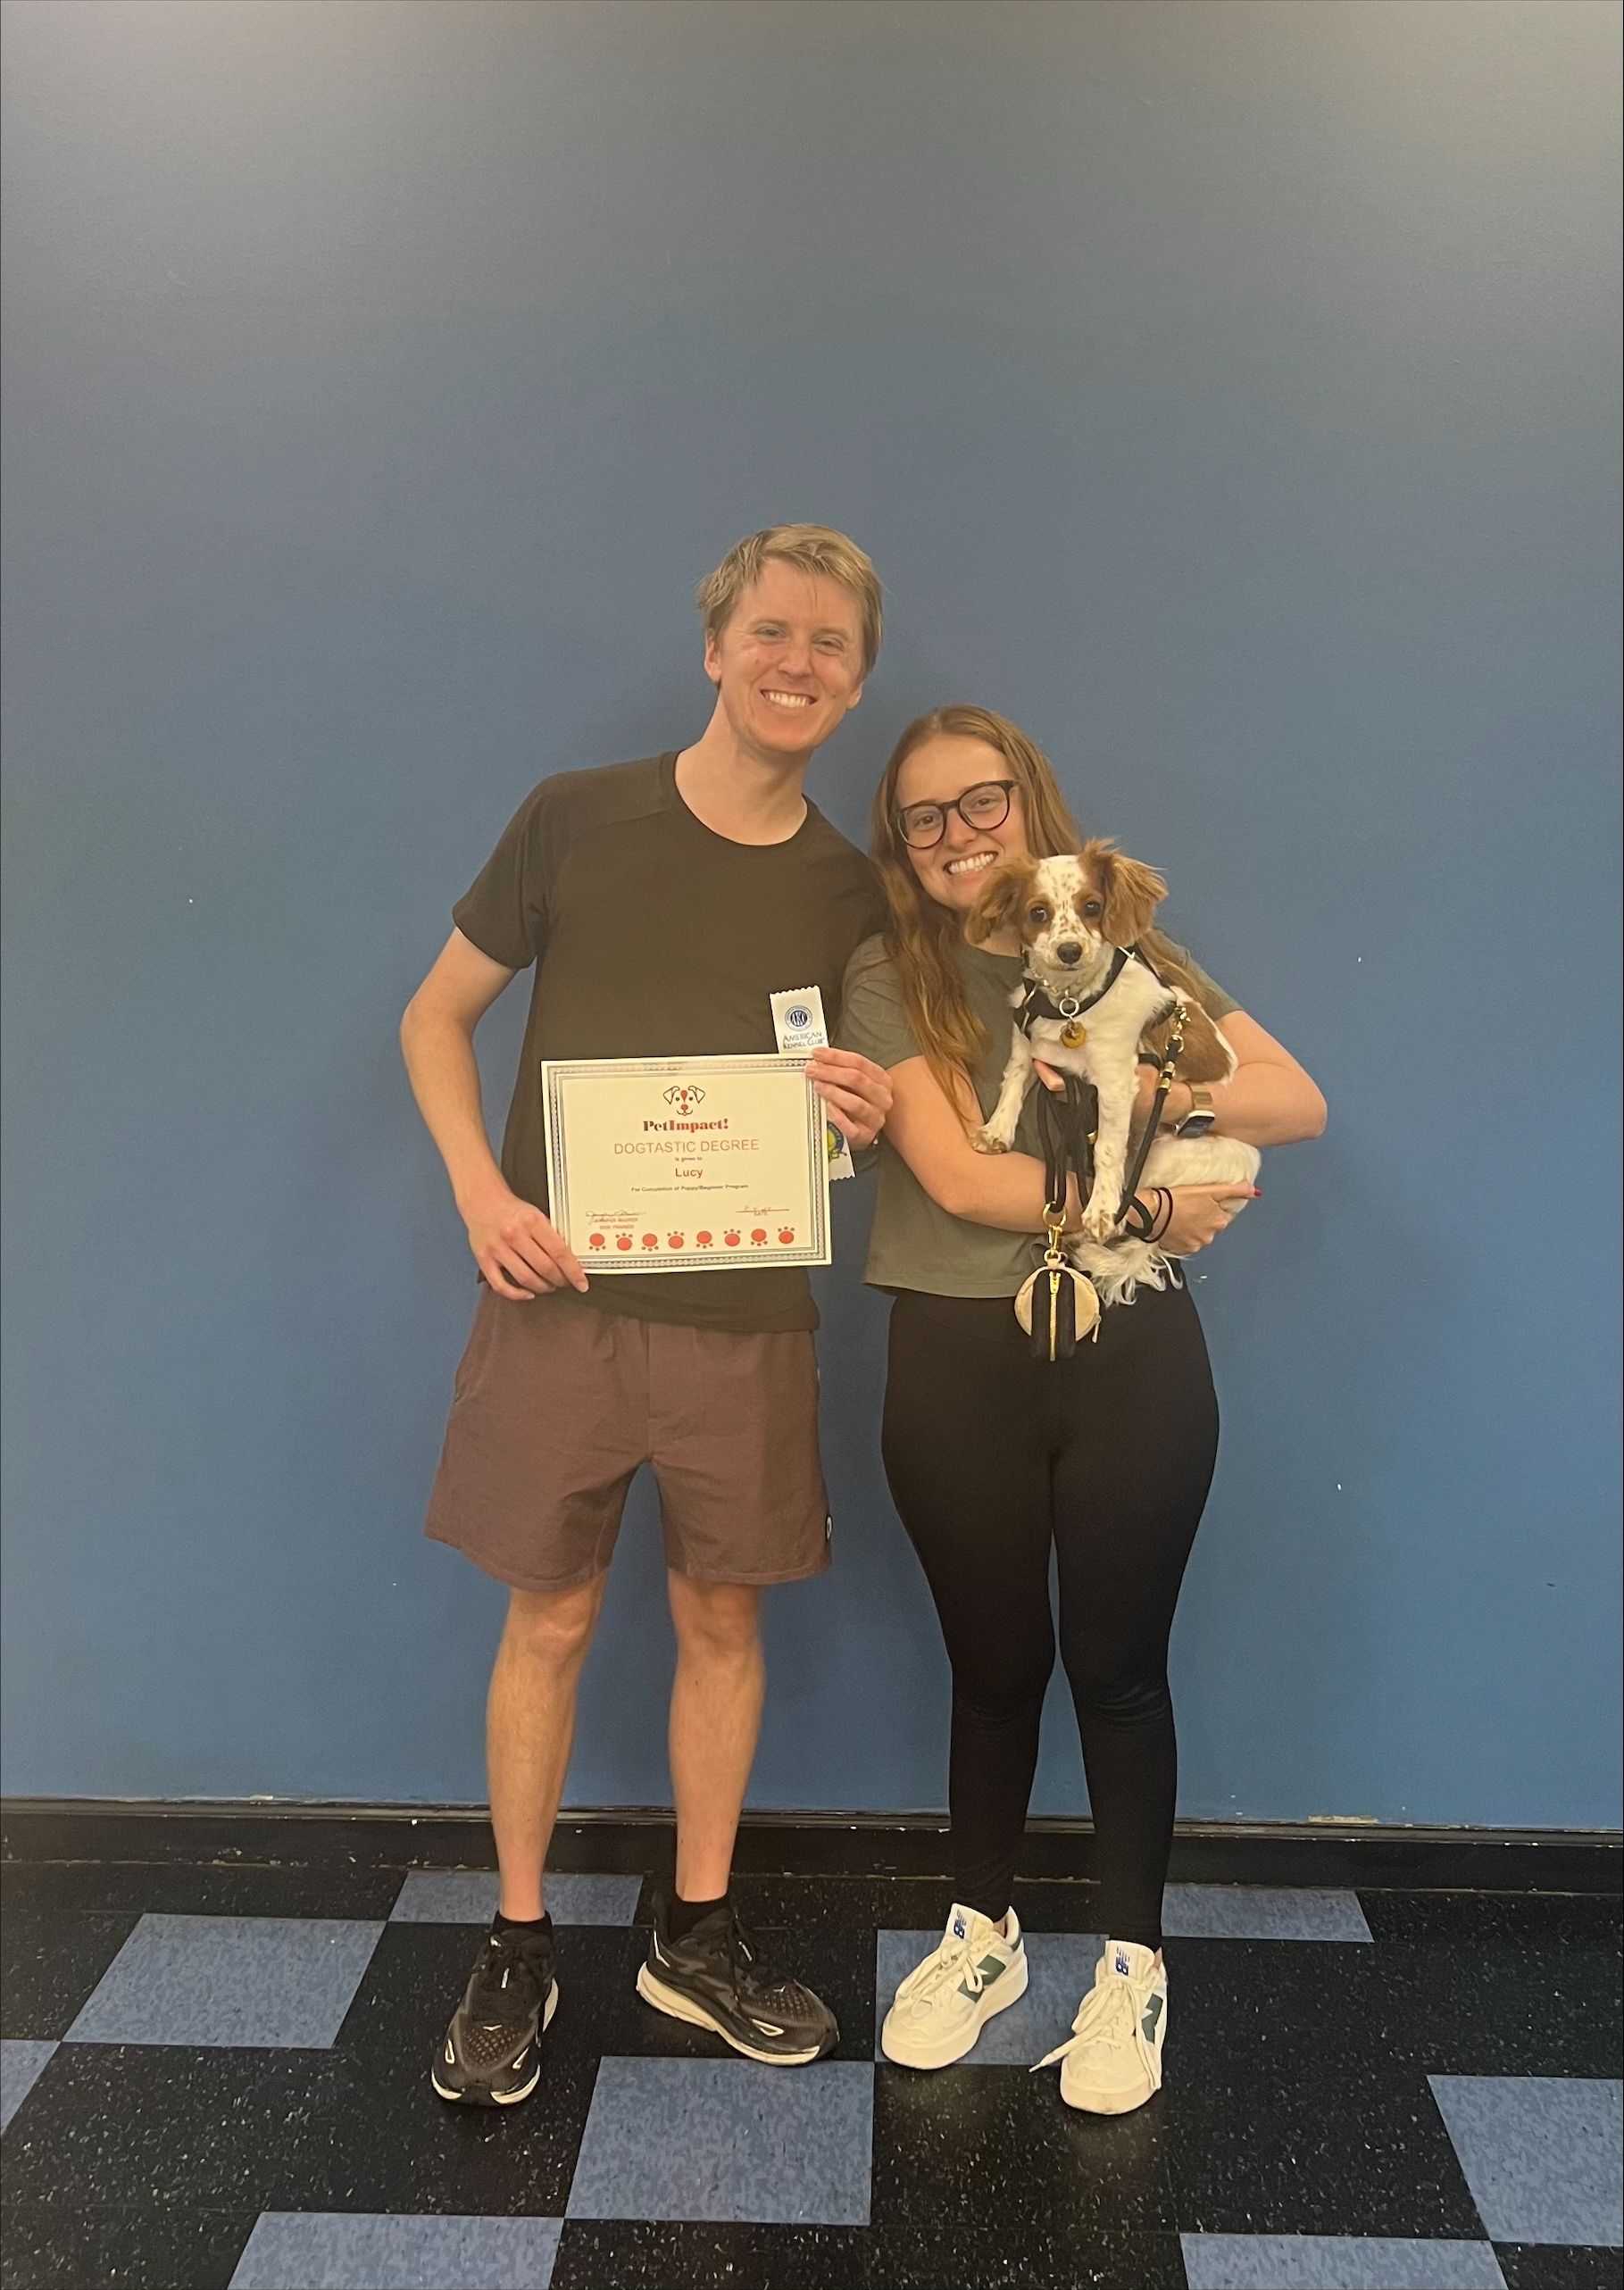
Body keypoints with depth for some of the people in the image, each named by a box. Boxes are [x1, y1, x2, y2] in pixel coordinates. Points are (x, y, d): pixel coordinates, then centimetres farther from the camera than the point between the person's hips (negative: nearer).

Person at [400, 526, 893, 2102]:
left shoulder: (851, 892, 5)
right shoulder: (577, 819, -3)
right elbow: (436, 1014, 4)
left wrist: (867, 1113, -9)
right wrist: (479, 1188, -11)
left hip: (748, 1319, 2)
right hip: (563, 1300, -2)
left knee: (723, 1618, 12)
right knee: (548, 1622, 8)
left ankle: (697, 1938, 32)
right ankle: (518, 1948, 29)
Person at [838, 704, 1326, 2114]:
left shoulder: (1122, 947, 5)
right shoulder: (889, 977, -1)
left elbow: (1301, 1103, 0)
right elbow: (955, 1176, -13)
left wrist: (1154, 1087, -16)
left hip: (1134, 1355, 1)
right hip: (961, 1363, 0)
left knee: (1118, 1664, 10)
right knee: (996, 1665, 14)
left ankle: (1134, 1965, 32)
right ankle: (983, 1939, 38)